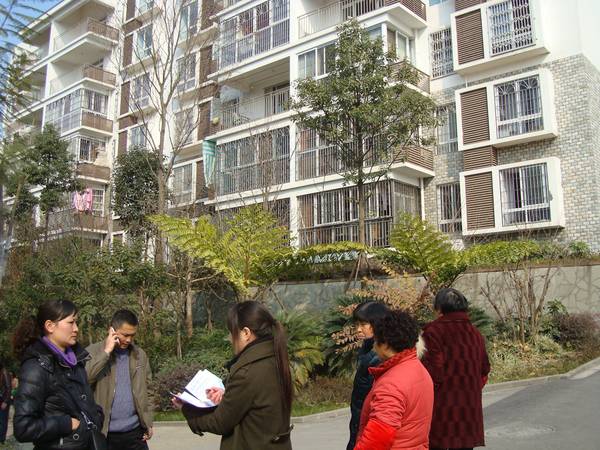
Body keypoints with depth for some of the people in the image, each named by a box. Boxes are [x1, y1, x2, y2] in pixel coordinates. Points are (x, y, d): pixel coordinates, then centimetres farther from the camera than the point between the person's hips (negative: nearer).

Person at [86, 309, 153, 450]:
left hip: (135, 431, 3)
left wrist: (148, 422, 10)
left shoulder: (140, 355, 7)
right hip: (104, 433, -3)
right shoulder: (93, 351, -5)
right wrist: (106, 352, -19)